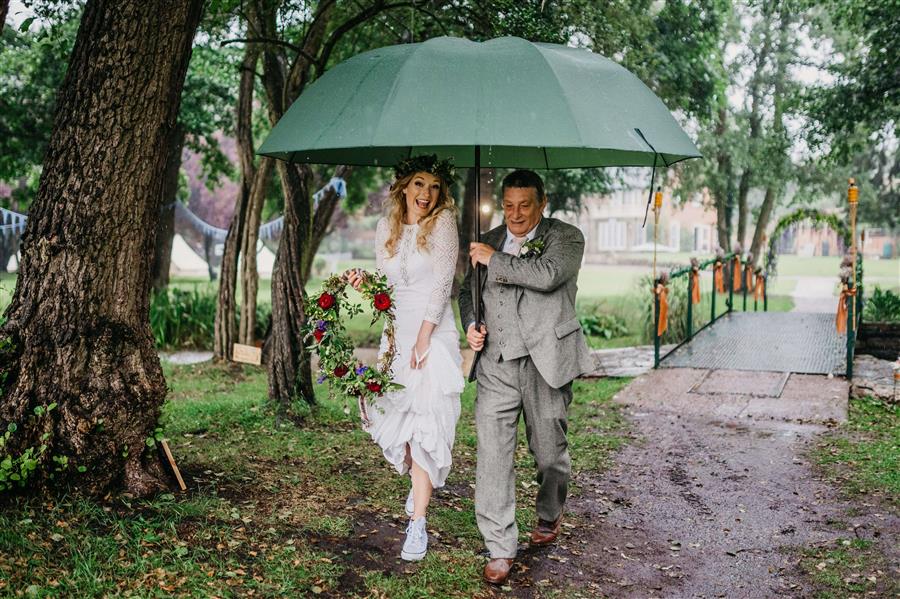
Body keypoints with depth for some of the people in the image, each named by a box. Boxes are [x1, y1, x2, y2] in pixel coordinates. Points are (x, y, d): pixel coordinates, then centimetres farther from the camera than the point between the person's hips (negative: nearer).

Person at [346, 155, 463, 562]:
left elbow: (442, 281, -11)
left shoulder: (443, 222, -5)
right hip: (396, 333, 5)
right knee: (399, 417, 7)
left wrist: (424, 336, -16)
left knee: (426, 422, -8)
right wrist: (364, 284, -9)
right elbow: (385, 283, 14)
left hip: (434, 332, -4)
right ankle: (420, 482, 38)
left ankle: (417, 524, -4)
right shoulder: (386, 228, 9)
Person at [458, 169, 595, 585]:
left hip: (546, 361, -3)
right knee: (492, 453, -5)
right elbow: (468, 289, 27)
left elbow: (547, 275, -21)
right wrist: (471, 324, 7)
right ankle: (500, 548, 3)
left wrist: (495, 260, -11)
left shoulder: (566, 237, -1)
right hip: (496, 363, 3)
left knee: (549, 451, 11)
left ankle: (549, 515, 40)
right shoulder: (487, 242, 14)